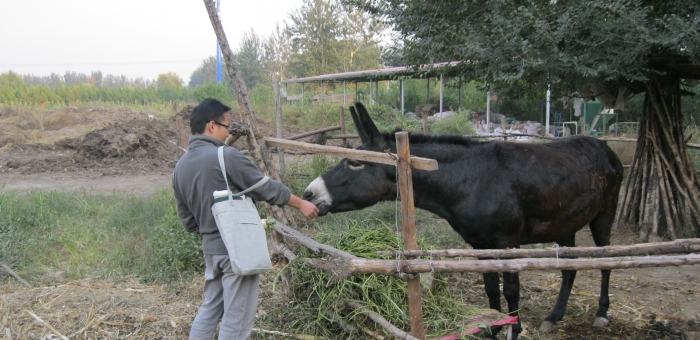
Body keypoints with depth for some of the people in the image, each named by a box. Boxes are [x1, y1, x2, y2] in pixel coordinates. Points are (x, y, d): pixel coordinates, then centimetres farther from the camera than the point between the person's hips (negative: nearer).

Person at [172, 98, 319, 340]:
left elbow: (187, 219, 11)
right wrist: (301, 204, 2)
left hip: (211, 248, 7)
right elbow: (267, 188, -11)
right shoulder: (226, 156, -18)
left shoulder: (180, 167, 5)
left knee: (210, 308, 22)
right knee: (236, 319, 4)